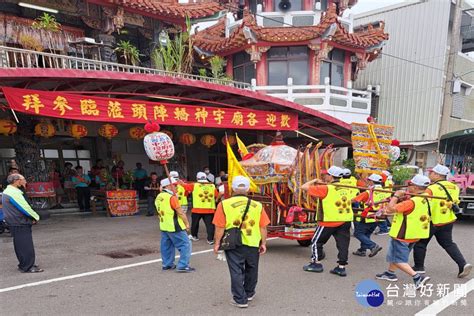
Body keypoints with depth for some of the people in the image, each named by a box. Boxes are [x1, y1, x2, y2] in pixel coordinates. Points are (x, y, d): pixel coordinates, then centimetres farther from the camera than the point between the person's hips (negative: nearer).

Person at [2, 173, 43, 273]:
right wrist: (36, 217, -6)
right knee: (26, 246, -5)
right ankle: (27, 267, 0)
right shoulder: (14, 193, -20)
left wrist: (32, 217, 6)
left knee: (20, 245, 17)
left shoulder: (7, 191, 14)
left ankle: (24, 264, 26)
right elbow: (25, 208, -21)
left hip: (15, 223, 10)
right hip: (20, 224, -10)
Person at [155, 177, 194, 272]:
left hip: (164, 226, 9)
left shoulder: (158, 197, 7)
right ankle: (183, 266, -4)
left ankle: (167, 264, 26)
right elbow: (180, 212, -17)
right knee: (185, 245, -3)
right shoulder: (171, 197, -18)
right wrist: (187, 223, -7)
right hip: (175, 227, -9)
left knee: (166, 246, 18)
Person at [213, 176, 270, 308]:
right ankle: (249, 293, 38)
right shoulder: (257, 205, -1)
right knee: (251, 269, 22)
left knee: (236, 271, 8)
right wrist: (263, 243, 10)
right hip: (253, 244, 3)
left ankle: (240, 299, 10)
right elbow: (263, 227, 1)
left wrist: (217, 243, 1)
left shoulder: (224, 204, -9)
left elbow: (220, 227, -8)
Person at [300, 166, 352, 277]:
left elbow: (304, 187, -11)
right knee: (343, 243, 9)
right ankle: (341, 267, 11)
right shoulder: (345, 188, 6)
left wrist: (314, 181, 6)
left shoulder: (325, 188, -13)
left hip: (330, 221, -6)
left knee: (316, 241, 11)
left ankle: (316, 263, 18)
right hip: (346, 220, 6)